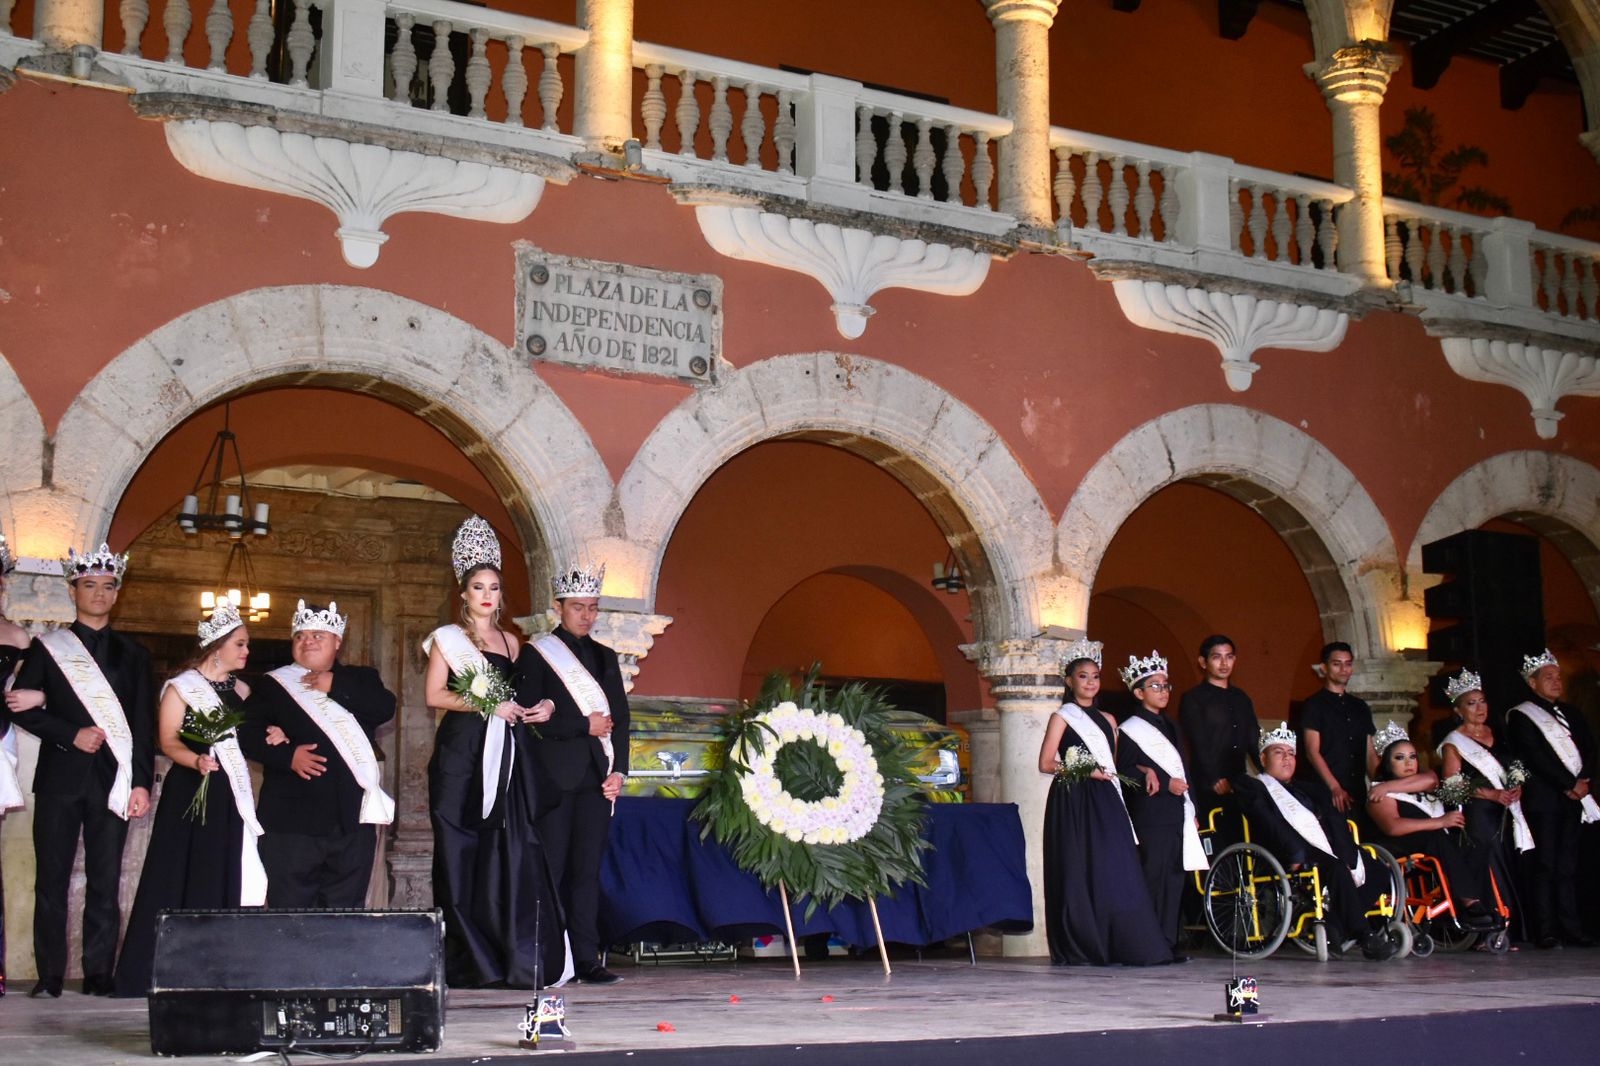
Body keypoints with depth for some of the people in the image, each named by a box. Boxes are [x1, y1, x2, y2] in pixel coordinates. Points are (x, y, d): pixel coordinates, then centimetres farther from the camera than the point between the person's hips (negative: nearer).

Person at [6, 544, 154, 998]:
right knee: (51, 880, -1)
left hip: (113, 780, 1)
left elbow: (143, 723, 9)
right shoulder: (47, 647, 10)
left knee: (105, 884, -1)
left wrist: (142, 782, -1)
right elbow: (20, 706, 2)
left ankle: (99, 975, 2)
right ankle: (49, 977, 4)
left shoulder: (132, 654, 14)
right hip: (60, 777, -1)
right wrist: (71, 734, -10)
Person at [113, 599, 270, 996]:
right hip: (191, 795, -6)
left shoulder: (241, 690, 16)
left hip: (234, 798, 6)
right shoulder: (181, 687, -1)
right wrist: (198, 760, -27)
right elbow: (168, 741, -9)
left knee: (230, 882, 1)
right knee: (187, 882, -7)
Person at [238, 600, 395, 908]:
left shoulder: (361, 679, 15)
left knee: (346, 915, 4)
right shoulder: (273, 685, 10)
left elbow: (385, 708, -4)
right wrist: (287, 755, -14)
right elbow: (247, 732, 0)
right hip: (292, 820, -1)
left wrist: (336, 686, -8)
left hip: (352, 820, 1)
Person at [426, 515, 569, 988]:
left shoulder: (510, 642, 18)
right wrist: (488, 707, -12)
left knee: (513, 852, -4)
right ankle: (469, 962, -3)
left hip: (508, 755, 4)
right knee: (463, 856, -6)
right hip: (461, 754, -4)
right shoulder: (448, 638, 5)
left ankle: (517, 960, -3)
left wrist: (535, 708, 5)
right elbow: (435, 695, -5)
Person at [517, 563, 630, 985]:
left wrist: (619, 770, 3)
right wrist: (585, 725, -9)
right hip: (555, 778, -4)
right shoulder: (537, 654, 2)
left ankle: (587, 958, 3)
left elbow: (620, 717, 15)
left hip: (596, 777, 5)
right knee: (551, 870, -6)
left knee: (588, 870, 3)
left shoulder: (605, 657, 19)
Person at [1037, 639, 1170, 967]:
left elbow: (1114, 765, 19)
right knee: (1079, 874, -5)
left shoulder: (1107, 720, 19)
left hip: (1105, 804, 5)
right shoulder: (1062, 718, 2)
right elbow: (1046, 764, -5)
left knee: (1115, 872, -3)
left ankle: (1121, 946, -1)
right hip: (1073, 803, -5)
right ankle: (1080, 949, -1)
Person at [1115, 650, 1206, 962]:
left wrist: (1191, 812, 18)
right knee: (1151, 878, -10)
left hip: (1176, 816, 8)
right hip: (1149, 816, -7)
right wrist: (1165, 783, -17)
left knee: (1174, 878, 5)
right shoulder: (1131, 729, -3)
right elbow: (1126, 773, -13)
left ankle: (1169, 942, 9)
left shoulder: (1169, 726, 21)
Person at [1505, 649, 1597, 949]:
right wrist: (1571, 784, -11)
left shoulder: (1572, 715, 22)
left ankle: (1571, 927, 5)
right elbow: (1537, 758, -9)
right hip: (1543, 800, -6)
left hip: (1573, 799, 6)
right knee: (1545, 865, -7)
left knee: (1568, 866, 5)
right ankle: (1546, 931, -7)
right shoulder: (1521, 717, 0)